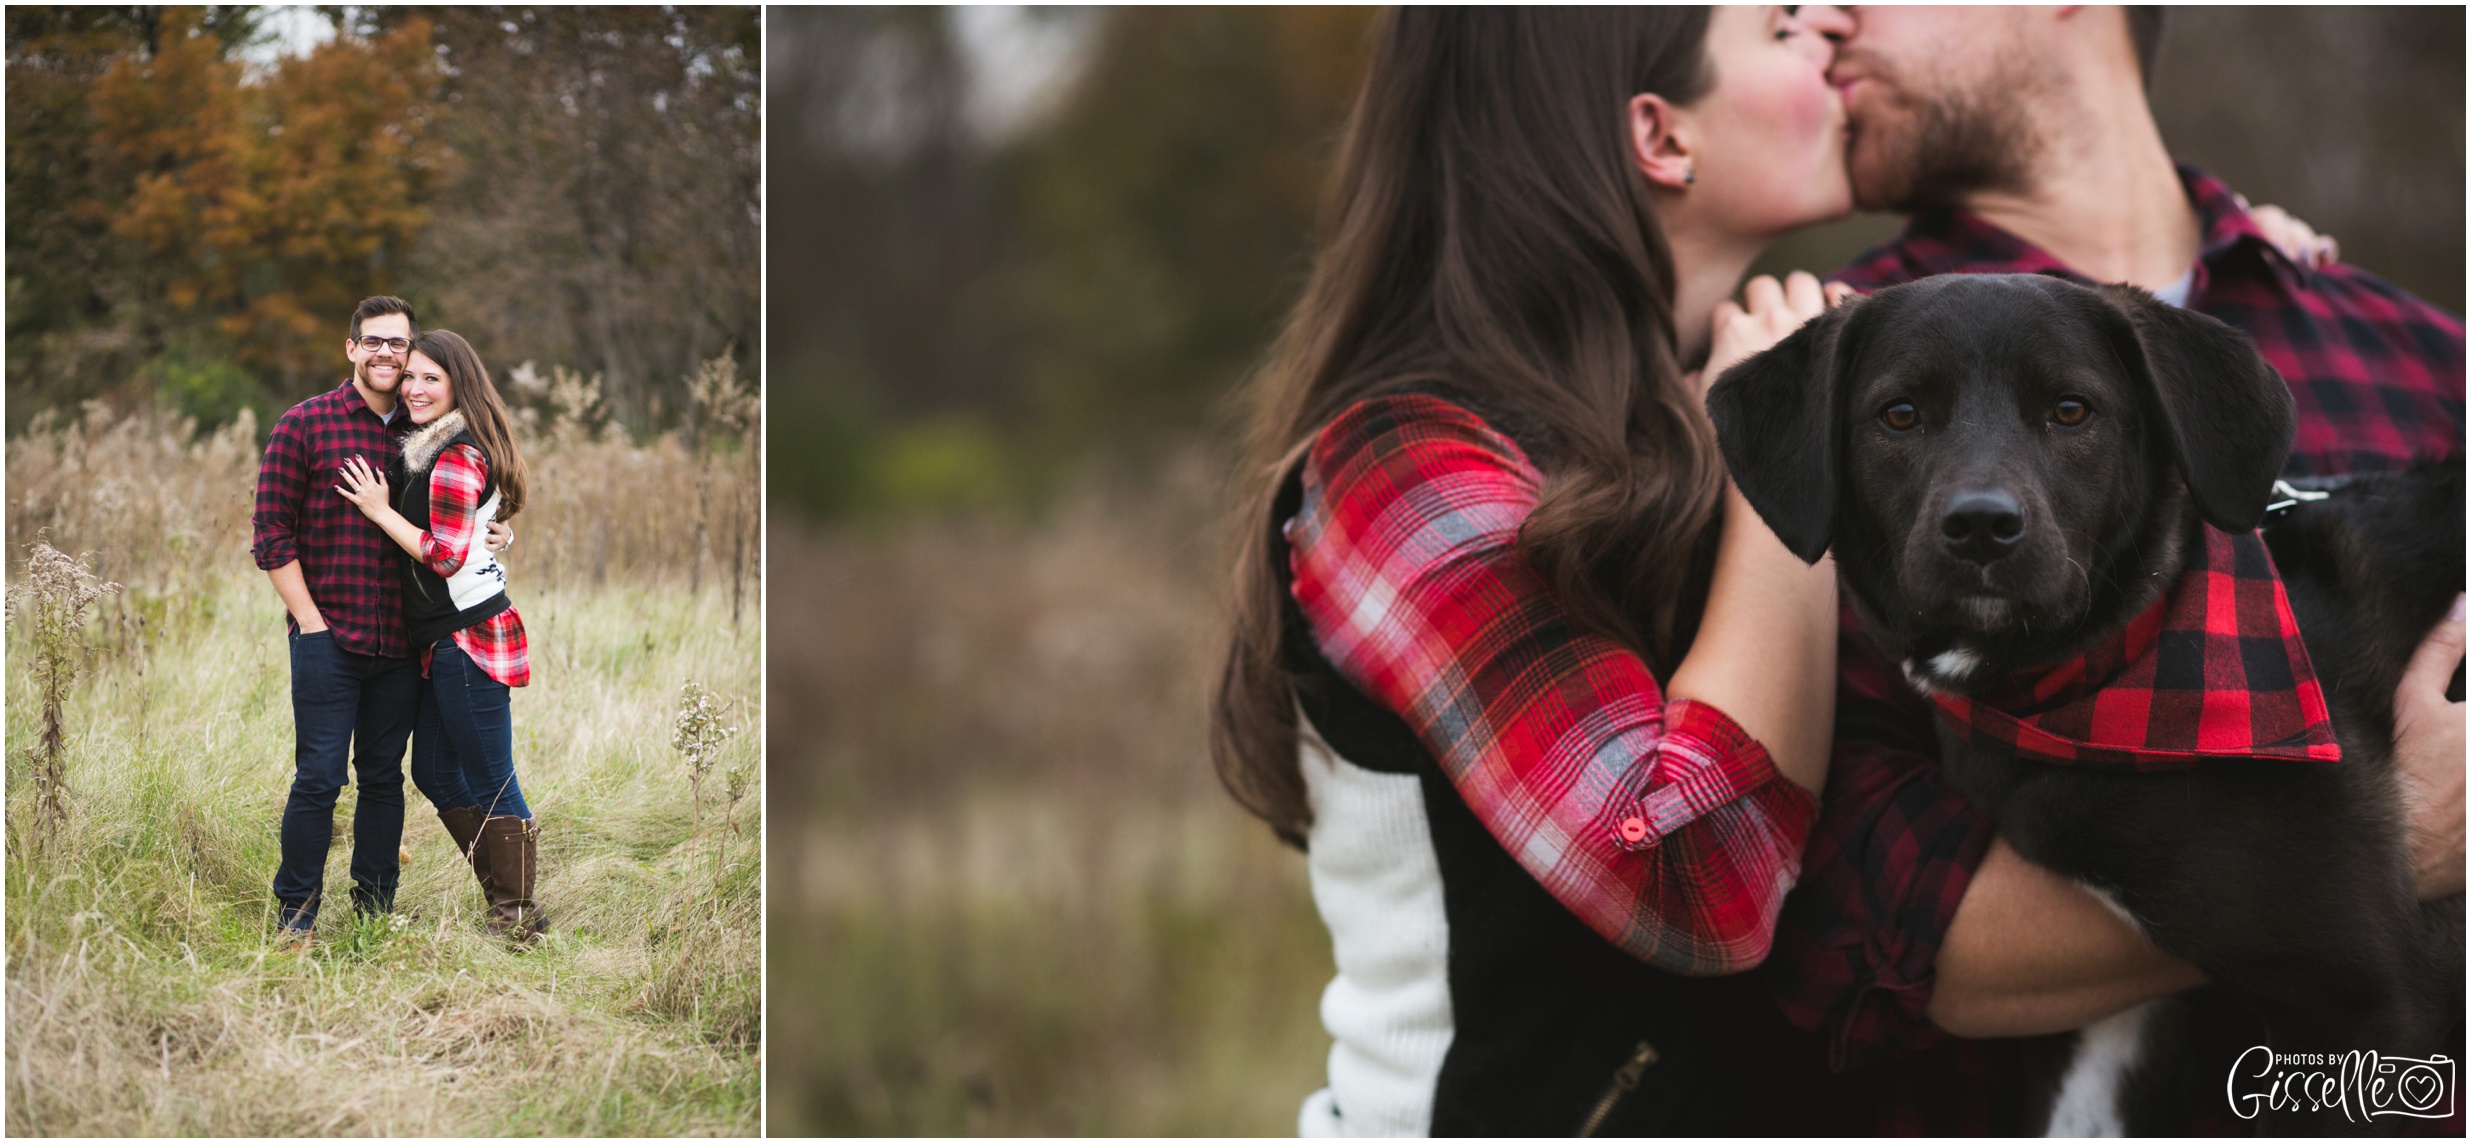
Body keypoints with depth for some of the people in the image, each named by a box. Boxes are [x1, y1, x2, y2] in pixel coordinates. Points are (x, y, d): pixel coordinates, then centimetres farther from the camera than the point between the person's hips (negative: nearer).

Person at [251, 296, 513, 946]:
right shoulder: (305, 425, -2)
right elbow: (271, 533, -3)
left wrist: (496, 535, 1)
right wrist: (309, 620, -9)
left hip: (399, 642, 4)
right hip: (328, 638, -4)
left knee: (384, 777, 10)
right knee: (319, 777, -4)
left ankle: (377, 909, 20)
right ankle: (295, 913, 8)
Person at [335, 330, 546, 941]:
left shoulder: (454, 461, -16)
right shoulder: (429, 449, 14)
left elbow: (445, 556, -20)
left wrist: (381, 511, -13)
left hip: (467, 638, -11)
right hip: (446, 639, 11)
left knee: (491, 782, -2)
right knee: (434, 771, 16)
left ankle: (518, 917, 6)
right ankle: (502, 897, 24)